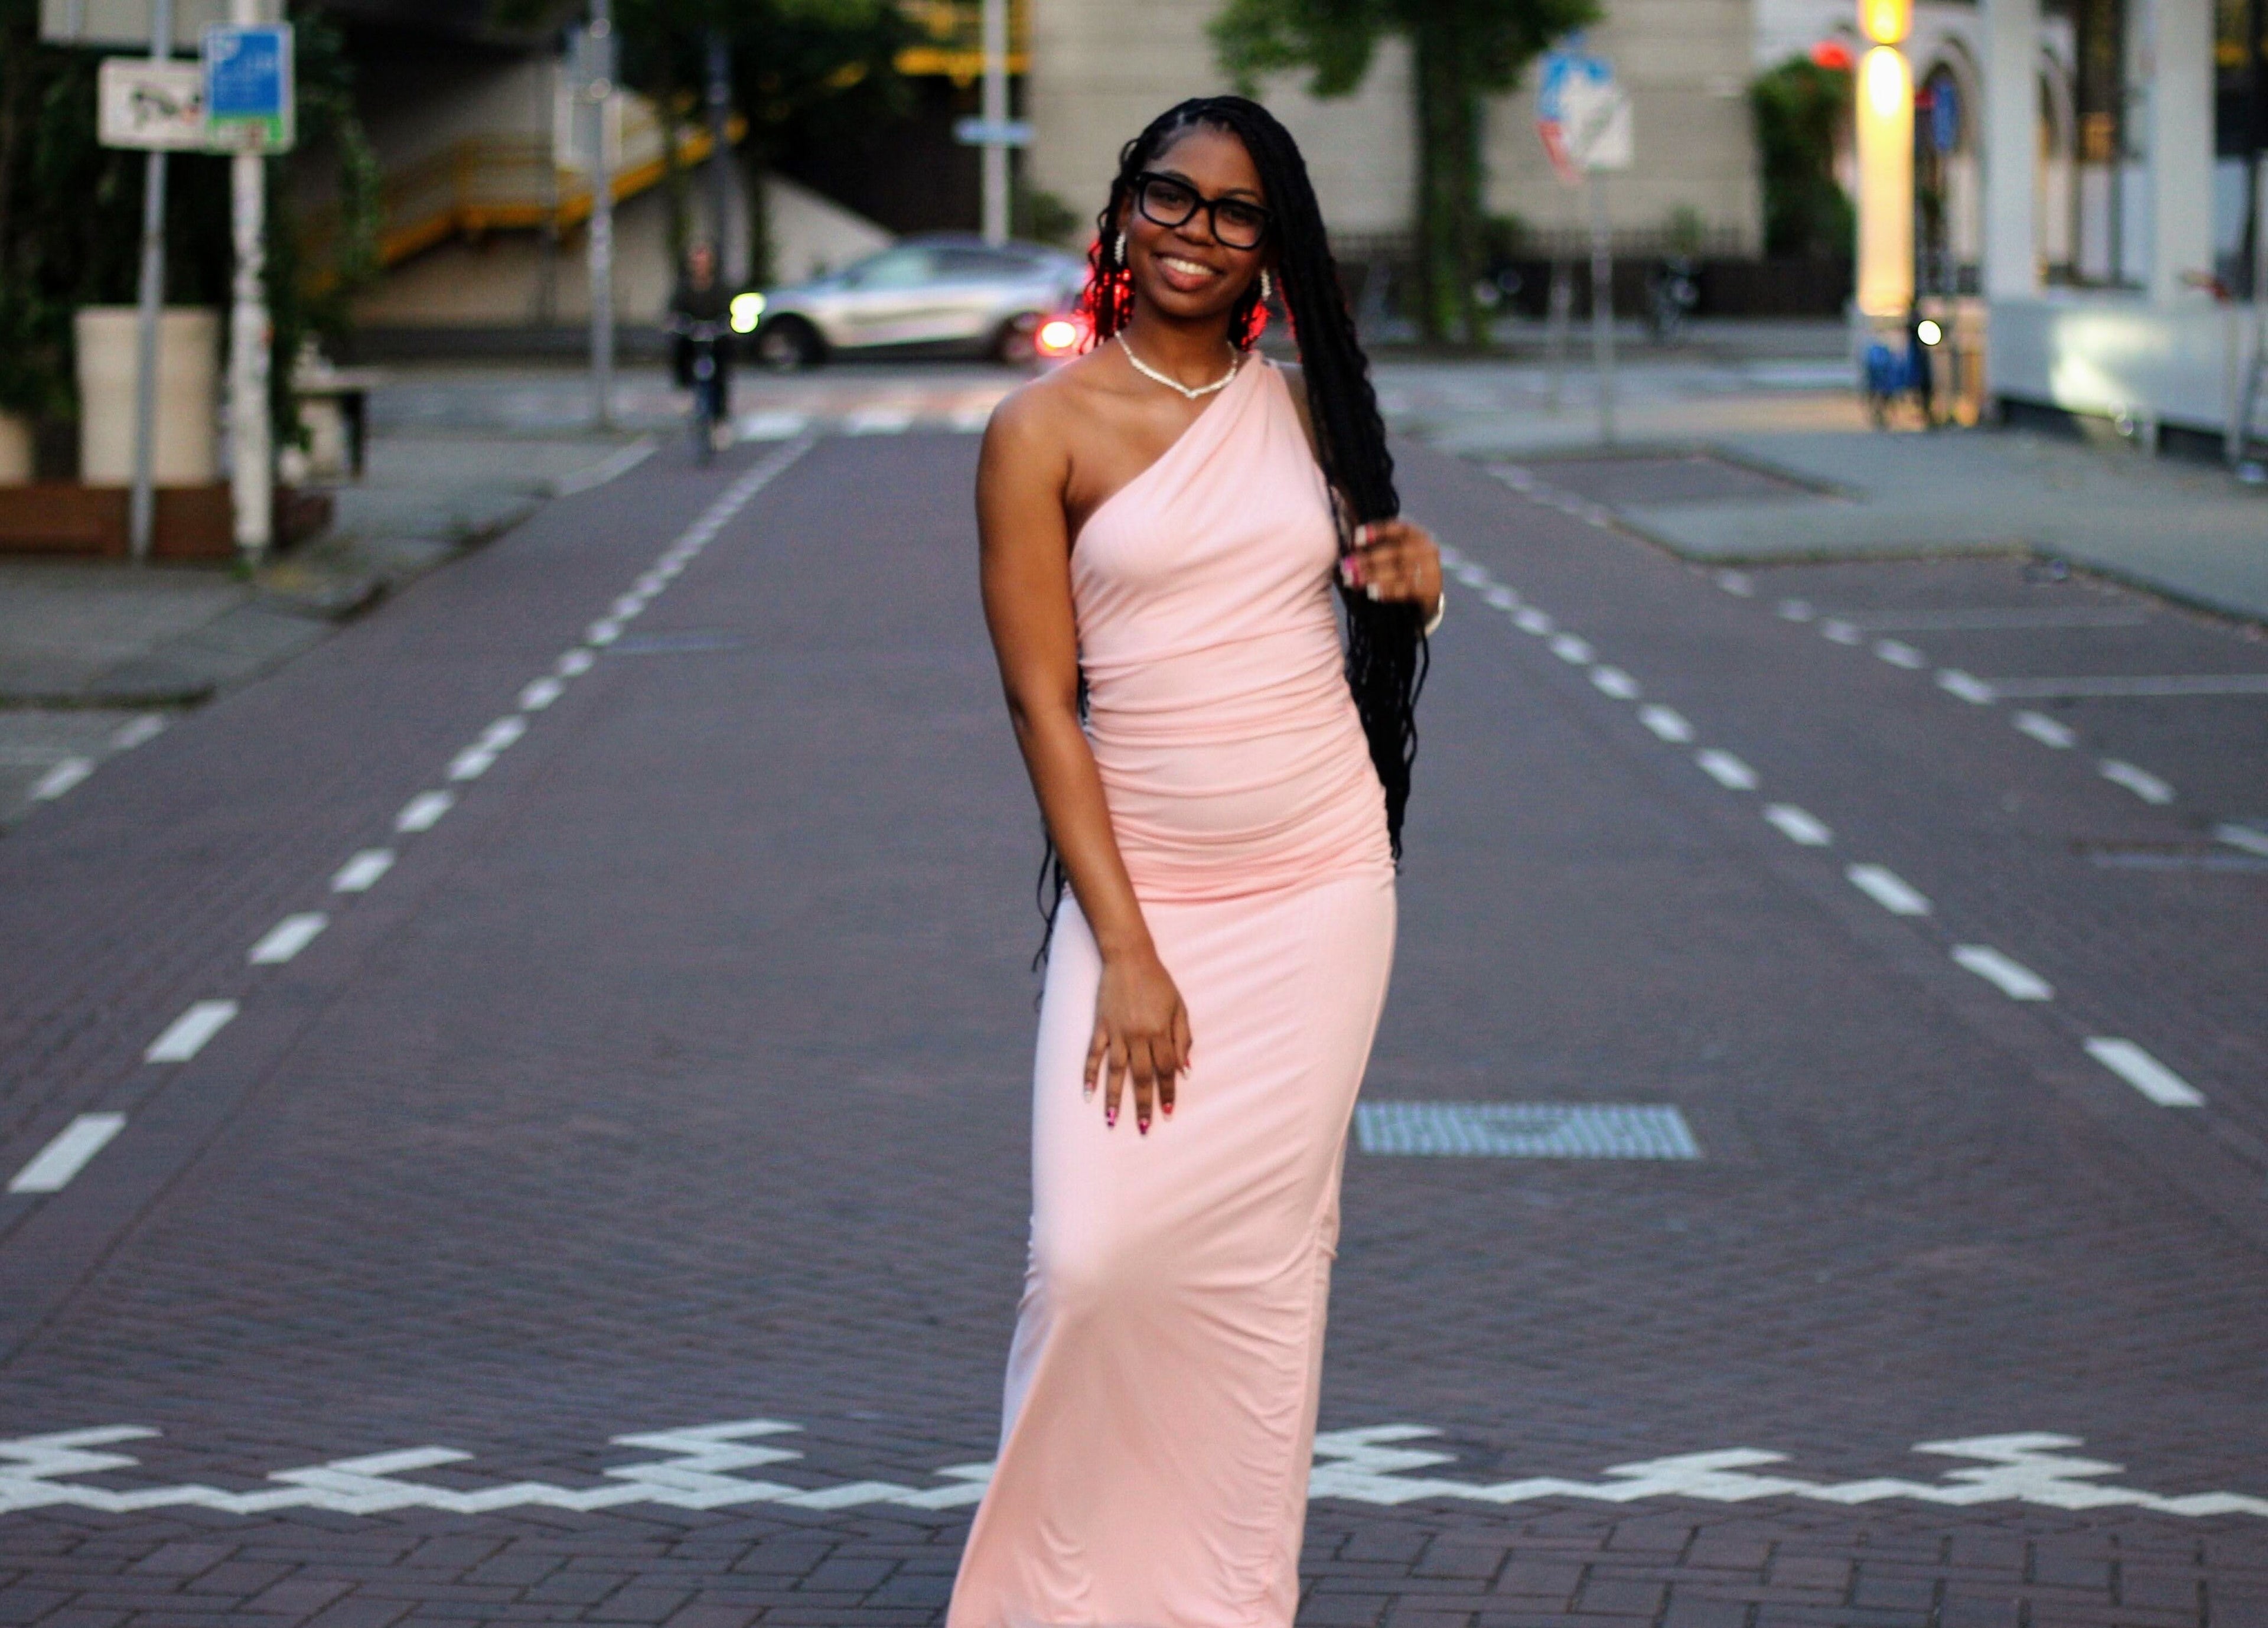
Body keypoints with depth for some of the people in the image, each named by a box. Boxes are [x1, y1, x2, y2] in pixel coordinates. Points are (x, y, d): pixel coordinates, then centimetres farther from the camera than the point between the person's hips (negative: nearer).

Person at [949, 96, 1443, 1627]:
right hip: (1142, 879, -3)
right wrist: (1126, 953, -12)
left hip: (1324, 884, 3)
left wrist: (1415, 580, -3)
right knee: (1098, 1257, -13)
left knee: (1266, 1263, 3)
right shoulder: (1047, 429, -4)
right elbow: (1043, 700, -7)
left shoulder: (1299, 410, 8)